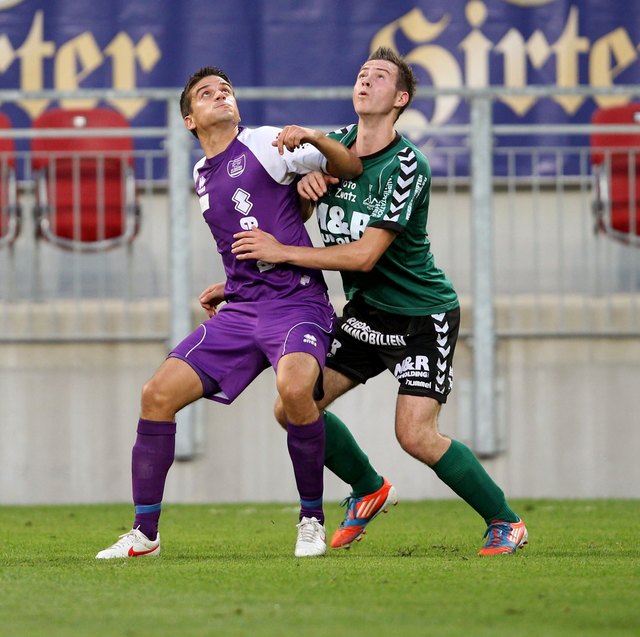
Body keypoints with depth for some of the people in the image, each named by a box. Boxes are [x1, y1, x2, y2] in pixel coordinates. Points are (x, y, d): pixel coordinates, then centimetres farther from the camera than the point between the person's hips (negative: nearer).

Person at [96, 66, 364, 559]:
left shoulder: (264, 145, -2)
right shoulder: (202, 177, 18)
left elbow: (353, 168, -3)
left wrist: (312, 138, -19)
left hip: (297, 303, -6)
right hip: (240, 311, 6)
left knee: (294, 388, -35)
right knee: (158, 394, -7)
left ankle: (312, 518, -14)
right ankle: (144, 533, 4)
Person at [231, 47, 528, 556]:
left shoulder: (407, 167, -20)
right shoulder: (336, 146, 1)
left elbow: (365, 255, -25)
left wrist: (282, 252, -21)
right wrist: (305, 180, -11)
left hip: (424, 317, -7)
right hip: (365, 313, 7)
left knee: (416, 435, -18)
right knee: (294, 408, -2)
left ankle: (505, 522, 0)